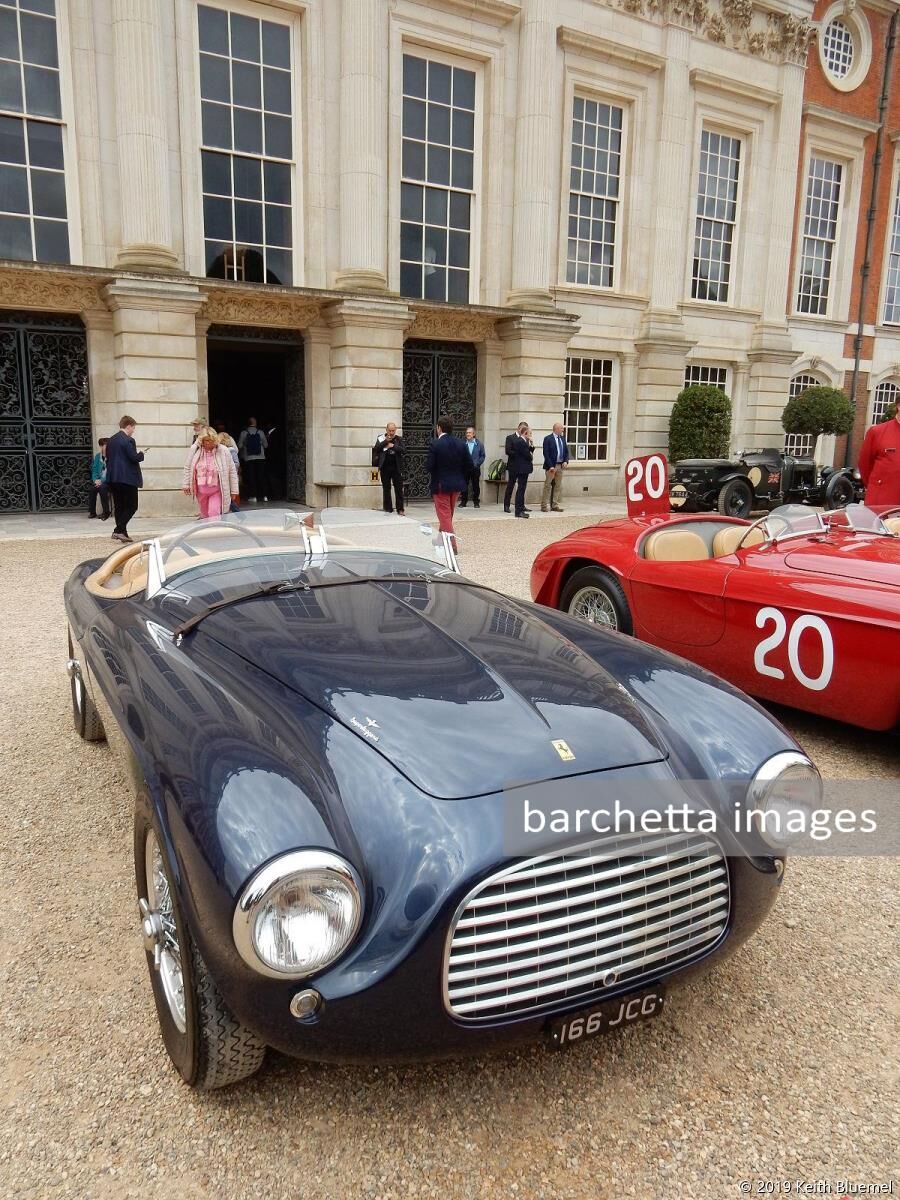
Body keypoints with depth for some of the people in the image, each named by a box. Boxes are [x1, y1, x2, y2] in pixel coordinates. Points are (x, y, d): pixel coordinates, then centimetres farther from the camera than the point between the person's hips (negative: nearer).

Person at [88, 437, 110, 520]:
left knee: (102, 487, -33)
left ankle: (106, 512, -20)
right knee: (92, 488, -26)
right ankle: (92, 513, -15)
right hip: (98, 481, 4)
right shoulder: (97, 456, 12)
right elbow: (94, 469, 10)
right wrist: (95, 479, -9)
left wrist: (102, 480, -19)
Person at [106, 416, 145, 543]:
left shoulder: (111, 440, 13)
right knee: (132, 506, -2)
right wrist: (141, 454, 2)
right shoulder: (128, 440, -12)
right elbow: (134, 458, -17)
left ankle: (122, 533, 12)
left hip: (113, 478, 8)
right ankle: (119, 530, -12)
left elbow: (107, 458, 16)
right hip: (128, 478, -8)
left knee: (119, 506, 11)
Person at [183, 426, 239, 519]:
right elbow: (188, 468, 9)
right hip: (201, 489, 3)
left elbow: (232, 471, -3)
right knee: (204, 515, 16)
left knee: (214, 515, -14)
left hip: (217, 490, -3)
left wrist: (234, 490, -2)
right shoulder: (195, 450, -3)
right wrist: (186, 485, 6)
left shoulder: (223, 451, -9)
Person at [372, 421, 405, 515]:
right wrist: (386, 441, -12)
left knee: (399, 489, -1)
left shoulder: (399, 439, 5)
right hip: (385, 467, 1)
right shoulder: (381, 438, 6)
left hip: (396, 467, -1)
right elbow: (376, 449, -7)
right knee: (386, 489, 7)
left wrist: (392, 446, -14)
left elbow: (402, 450, -7)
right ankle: (388, 509, 14)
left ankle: (400, 509, 3)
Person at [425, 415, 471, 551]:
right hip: (456, 485, 5)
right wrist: (461, 477, 13)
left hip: (440, 485, -5)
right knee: (448, 514, 20)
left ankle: (451, 544, -5)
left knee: (444, 515, 1)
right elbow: (469, 465, 0)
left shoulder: (435, 444, -15)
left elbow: (428, 466, -17)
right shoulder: (461, 444, -1)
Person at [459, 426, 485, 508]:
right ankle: (463, 501, 9)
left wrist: (477, 464, -7)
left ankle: (476, 502, 14)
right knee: (464, 485, 0)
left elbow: (482, 456, 5)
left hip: (475, 468, 0)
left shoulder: (479, 444, 5)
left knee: (476, 486, 5)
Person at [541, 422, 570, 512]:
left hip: (560, 465, 6)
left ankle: (554, 505, 13)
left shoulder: (563, 439, 12)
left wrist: (566, 461, -3)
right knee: (548, 486, -2)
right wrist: (550, 466, -18)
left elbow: (566, 452, 15)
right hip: (551, 466, -6)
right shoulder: (548, 439, -8)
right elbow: (546, 454, -13)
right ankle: (544, 506, 3)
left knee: (558, 486, 8)